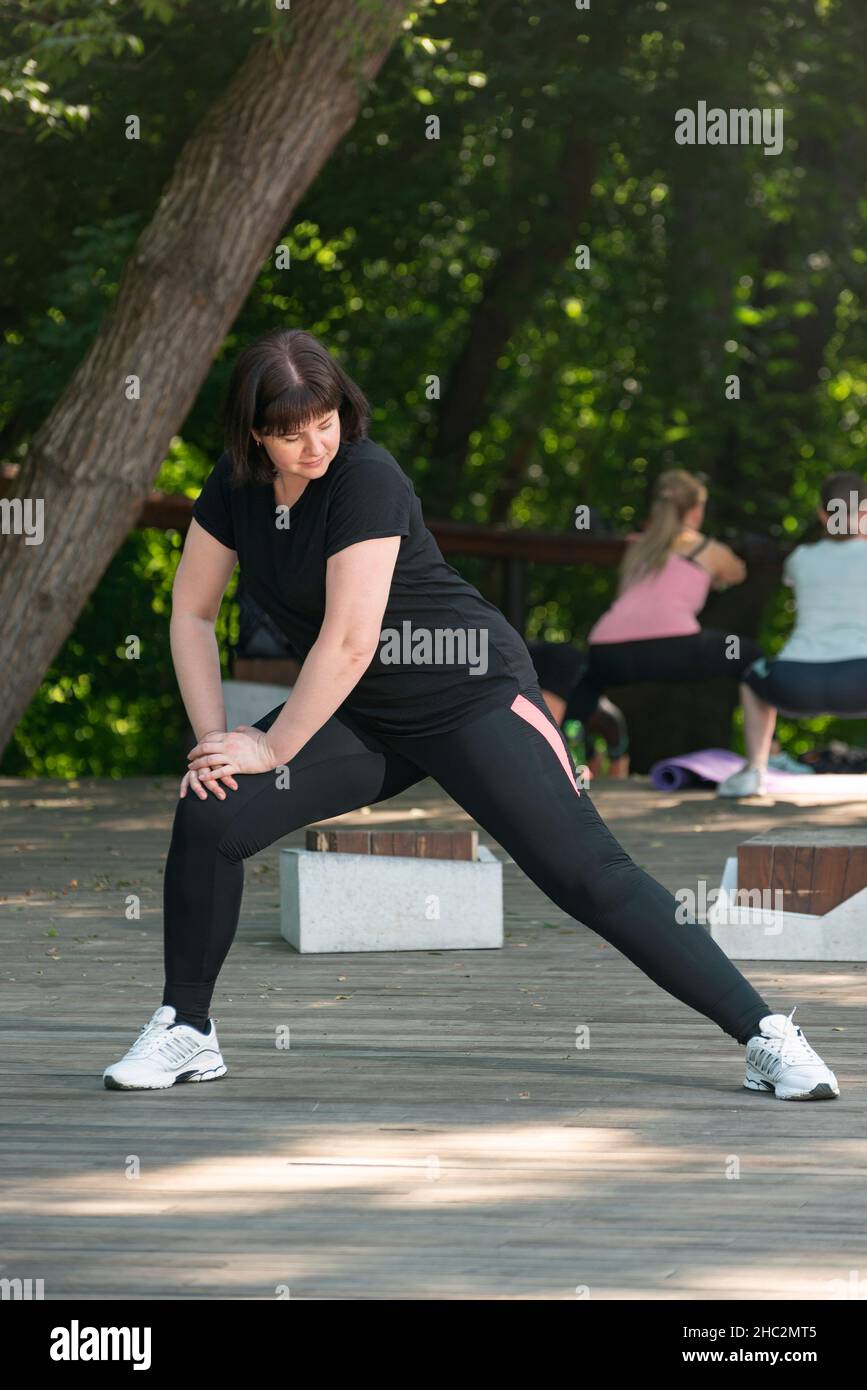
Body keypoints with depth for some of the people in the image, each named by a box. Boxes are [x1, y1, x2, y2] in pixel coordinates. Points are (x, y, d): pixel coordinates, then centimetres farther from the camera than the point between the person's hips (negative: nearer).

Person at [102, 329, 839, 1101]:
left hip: (471, 694, -6)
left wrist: (272, 748, -19)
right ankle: (185, 1030, 4)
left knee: (588, 873, -13)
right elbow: (193, 613, 4)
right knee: (209, 814, -13)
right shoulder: (235, 487, -4)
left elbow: (350, 643, -26)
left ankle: (765, 1035, -9)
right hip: (359, 717, 6)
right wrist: (214, 738, -7)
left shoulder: (365, 479, -24)